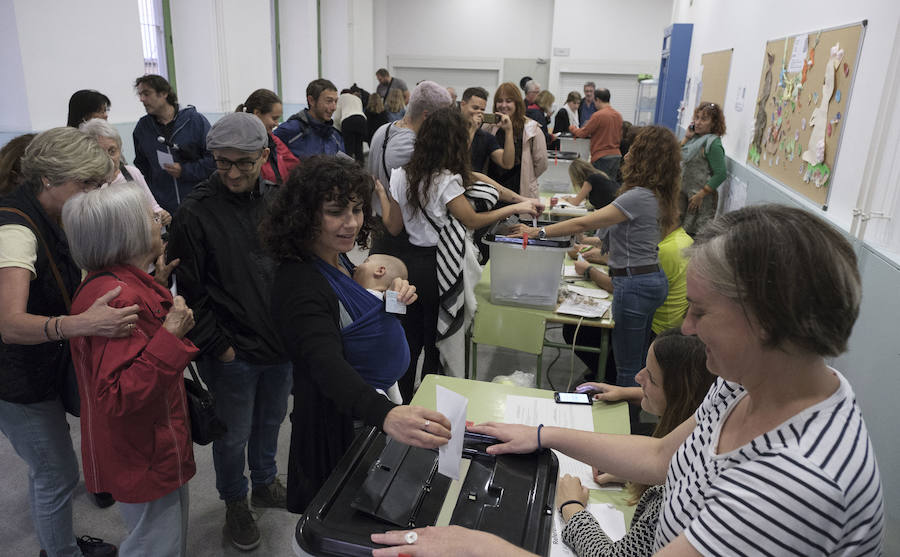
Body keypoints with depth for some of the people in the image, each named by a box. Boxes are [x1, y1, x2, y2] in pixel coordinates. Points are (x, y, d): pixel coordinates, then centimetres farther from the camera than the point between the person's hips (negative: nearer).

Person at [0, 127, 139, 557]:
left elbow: (70, 284, 10)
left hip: (43, 371, 9)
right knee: (59, 475, 6)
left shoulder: (44, 219, 0)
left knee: (47, 471, 25)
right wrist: (83, 323, -55)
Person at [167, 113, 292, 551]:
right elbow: (189, 292, -10)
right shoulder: (195, 213, -14)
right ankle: (235, 503, 38)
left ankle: (265, 483, 48)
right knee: (233, 435, 13)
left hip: (281, 343, 4)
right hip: (232, 353, -4)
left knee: (271, 420, 23)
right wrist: (218, 346, -10)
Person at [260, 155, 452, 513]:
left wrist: (395, 298, -6)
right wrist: (386, 415, -62)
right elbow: (326, 364, -44)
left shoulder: (337, 259, 0)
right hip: (340, 426, -9)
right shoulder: (300, 285, -28)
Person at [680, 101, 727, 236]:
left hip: (702, 199, -8)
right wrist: (687, 137, 0)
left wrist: (700, 195, -19)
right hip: (685, 192, 8)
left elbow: (720, 174, -18)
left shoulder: (713, 144, -15)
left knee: (692, 234, -5)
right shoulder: (696, 138, 8)